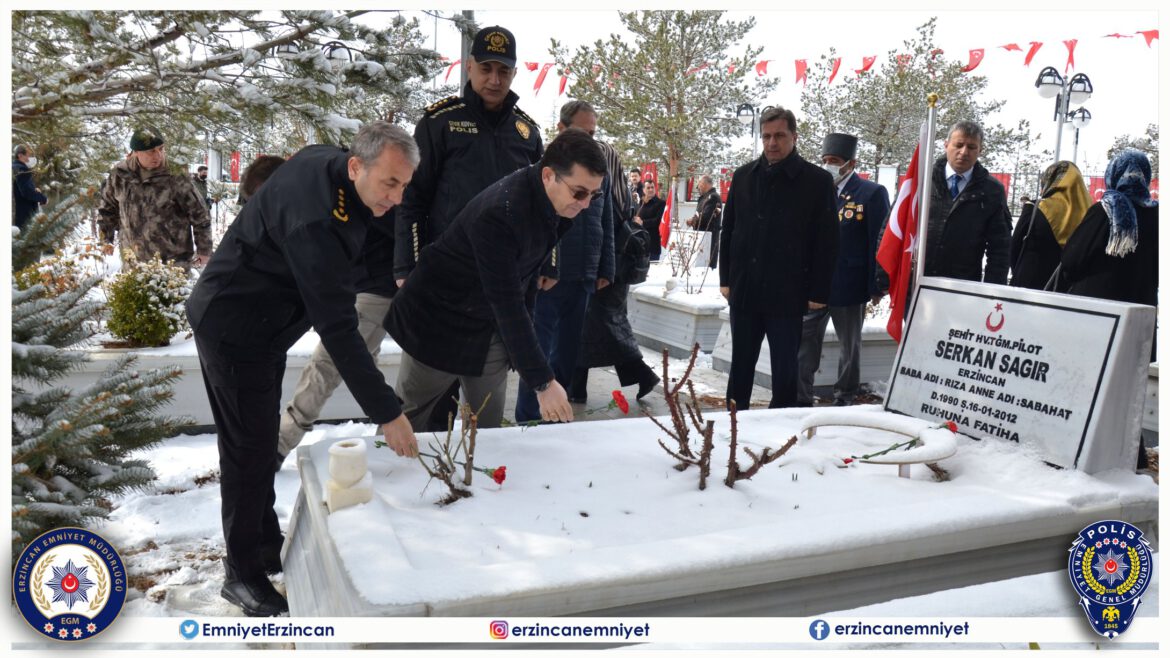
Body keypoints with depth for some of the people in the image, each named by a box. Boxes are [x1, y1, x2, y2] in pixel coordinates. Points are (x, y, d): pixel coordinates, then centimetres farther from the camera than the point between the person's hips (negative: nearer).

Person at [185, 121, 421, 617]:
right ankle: (242, 574, 13)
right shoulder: (316, 222, -35)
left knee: (262, 443, 18)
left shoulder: (325, 161, -7)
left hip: (265, 325, 10)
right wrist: (386, 412, -36)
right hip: (233, 330, -10)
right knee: (250, 449, -3)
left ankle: (267, 546, 32)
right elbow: (337, 328, -37)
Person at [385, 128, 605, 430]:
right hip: (440, 320, -7)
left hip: (492, 327, 7)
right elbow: (507, 304, -34)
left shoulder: (560, 206, -7)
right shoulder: (498, 213, -33)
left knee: (487, 426, 9)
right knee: (405, 421, 8)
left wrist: (524, 328, 4)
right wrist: (543, 382, -33)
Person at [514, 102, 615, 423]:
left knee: (567, 354, 12)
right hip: (546, 279, -5)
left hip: (584, 280, 5)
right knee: (537, 353, -2)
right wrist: (535, 271, -14)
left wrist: (605, 271, 13)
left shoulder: (600, 171, 12)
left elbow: (607, 226, 17)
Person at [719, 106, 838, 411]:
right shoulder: (744, 176, 8)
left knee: (785, 371, 4)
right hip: (744, 292, 4)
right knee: (740, 366, 14)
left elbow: (826, 242, -5)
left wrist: (818, 292, -8)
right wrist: (726, 279, 8)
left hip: (788, 295, -4)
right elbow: (728, 230, 12)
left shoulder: (817, 180, -4)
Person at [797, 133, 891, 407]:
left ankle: (845, 399, 25)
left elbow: (880, 242, -8)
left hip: (849, 287, -4)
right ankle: (800, 399, 13)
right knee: (804, 343, 4)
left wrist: (876, 287, -12)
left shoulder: (872, 193, -6)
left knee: (850, 347, 12)